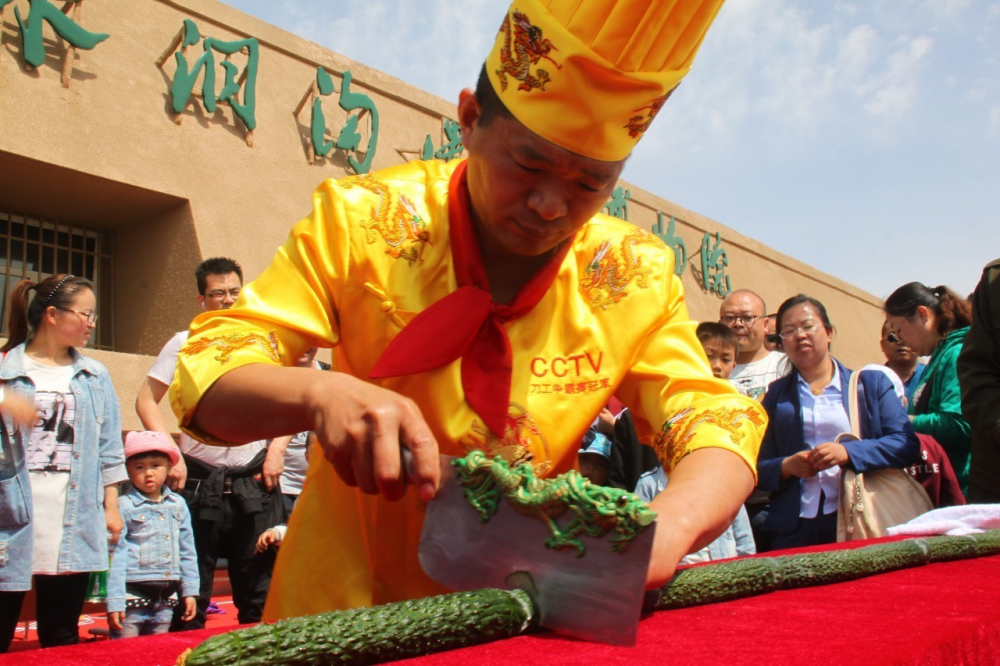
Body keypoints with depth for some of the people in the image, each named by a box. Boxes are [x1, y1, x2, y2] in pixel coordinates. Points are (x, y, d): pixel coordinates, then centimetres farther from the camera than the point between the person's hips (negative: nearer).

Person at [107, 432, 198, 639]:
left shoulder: (178, 505, 8)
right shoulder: (124, 506, -7)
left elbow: (187, 552, 15)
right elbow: (115, 557, -8)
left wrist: (190, 591, 12)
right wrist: (114, 602, -11)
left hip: (166, 598, 5)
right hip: (132, 594, -5)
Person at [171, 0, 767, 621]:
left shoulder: (636, 277, -7)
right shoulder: (362, 223, -13)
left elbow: (717, 427, -8)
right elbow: (203, 382, -13)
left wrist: (668, 525, -31)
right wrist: (319, 394, -35)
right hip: (350, 599, -1)